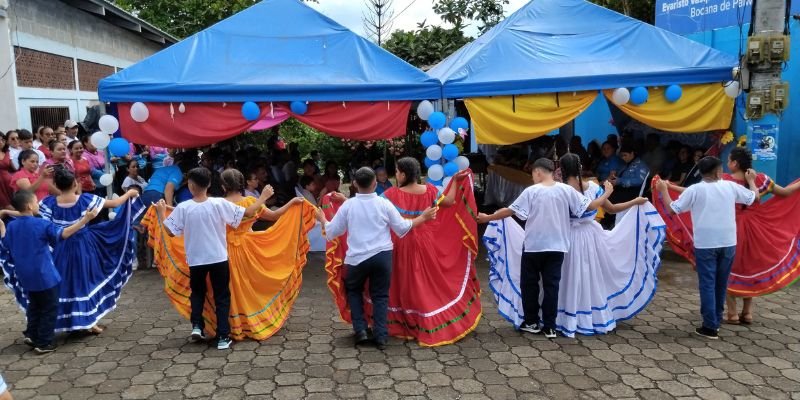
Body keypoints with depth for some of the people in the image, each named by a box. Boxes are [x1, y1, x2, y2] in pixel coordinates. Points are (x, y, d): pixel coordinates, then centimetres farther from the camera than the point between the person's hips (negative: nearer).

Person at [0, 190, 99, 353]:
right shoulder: (42, 224, -17)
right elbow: (64, 234, -24)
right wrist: (86, 219, -26)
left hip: (25, 276, 7)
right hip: (43, 276, -7)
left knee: (34, 306, 25)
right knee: (49, 309, 4)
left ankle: (32, 335, 28)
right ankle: (44, 343, 7)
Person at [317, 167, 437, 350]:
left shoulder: (348, 205, -3)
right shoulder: (384, 203, -4)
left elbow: (332, 232, 5)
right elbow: (402, 228, 2)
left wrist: (322, 219, 25)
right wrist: (423, 217, 14)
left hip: (357, 258, 0)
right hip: (382, 256, 0)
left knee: (354, 291, 23)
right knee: (380, 295, 13)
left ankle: (360, 330, 15)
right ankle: (381, 337, 10)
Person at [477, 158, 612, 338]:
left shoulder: (531, 191, -8)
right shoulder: (566, 190, -1)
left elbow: (510, 211, -9)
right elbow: (590, 206, 3)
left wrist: (487, 218, 2)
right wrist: (607, 193, 19)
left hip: (534, 246, -2)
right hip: (557, 246, 3)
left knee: (529, 284, 12)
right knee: (551, 285, 6)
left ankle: (531, 322, 20)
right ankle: (549, 327, 9)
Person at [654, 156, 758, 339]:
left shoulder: (695, 190, -6)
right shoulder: (730, 186, 3)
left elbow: (672, 209, -5)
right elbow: (754, 197, 18)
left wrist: (663, 190, 9)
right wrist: (751, 180, 37)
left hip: (705, 243, -3)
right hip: (728, 242, 3)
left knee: (707, 284, 1)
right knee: (721, 283, 16)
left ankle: (710, 327, 0)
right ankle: (716, 321, 27)